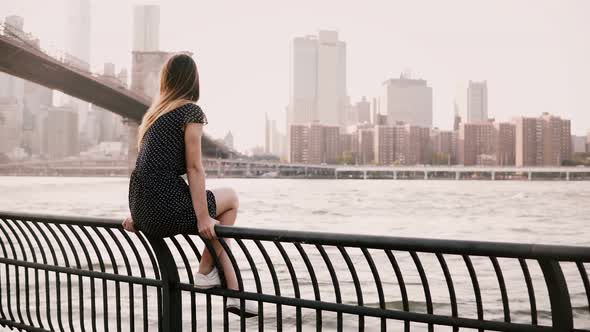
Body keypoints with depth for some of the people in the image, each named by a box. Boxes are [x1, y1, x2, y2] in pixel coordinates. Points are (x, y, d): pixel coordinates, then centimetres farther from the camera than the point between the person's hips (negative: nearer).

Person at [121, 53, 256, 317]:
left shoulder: (154, 113, 18)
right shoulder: (191, 112, -6)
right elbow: (194, 168, -12)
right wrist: (203, 218, -12)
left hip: (144, 214, 8)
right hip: (167, 209, -8)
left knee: (214, 222, 26)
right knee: (230, 199, 18)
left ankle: (234, 293, 21)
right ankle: (206, 272, 14)